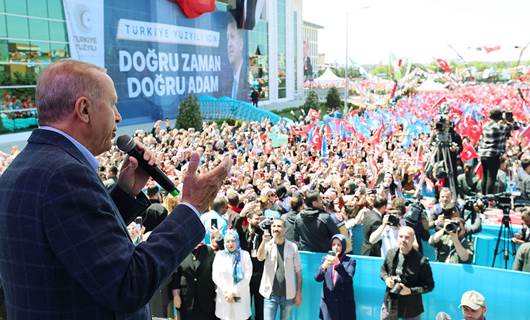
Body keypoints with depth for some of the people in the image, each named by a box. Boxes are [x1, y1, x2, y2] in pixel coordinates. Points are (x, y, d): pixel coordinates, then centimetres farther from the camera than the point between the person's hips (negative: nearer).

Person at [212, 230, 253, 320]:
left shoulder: (245, 254, 2)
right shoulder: (219, 255, 6)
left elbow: (247, 276, -5)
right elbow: (215, 276, 0)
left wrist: (234, 292, -10)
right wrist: (226, 292, -10)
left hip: (240, 296, -1)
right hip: (224, 296, 1)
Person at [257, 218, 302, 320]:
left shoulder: (293, 247, -2)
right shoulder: (267, 245, -3)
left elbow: (298, 271, 1)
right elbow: (260, 257, -23)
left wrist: (299, 293, 0)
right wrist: (264, 241, -41)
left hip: (288, 294, 1)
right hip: (271, 293, -1)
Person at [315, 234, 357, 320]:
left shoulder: (350, 261, 0)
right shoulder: (326, 258, 7)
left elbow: (348, 279, -16)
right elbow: (317, 278, -2)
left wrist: (338, 264, -30)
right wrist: (324, 266, -23)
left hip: (345, 303, -2)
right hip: (328, 303, 2)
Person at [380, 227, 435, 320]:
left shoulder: (421, 261, -17)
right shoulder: (391, 253, -3)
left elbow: (429, 285, -11)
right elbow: (383, 269, 15)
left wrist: (411, 291, -22)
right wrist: (386, 278, -8)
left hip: (410, 308, -4)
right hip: (390, 304, 4)